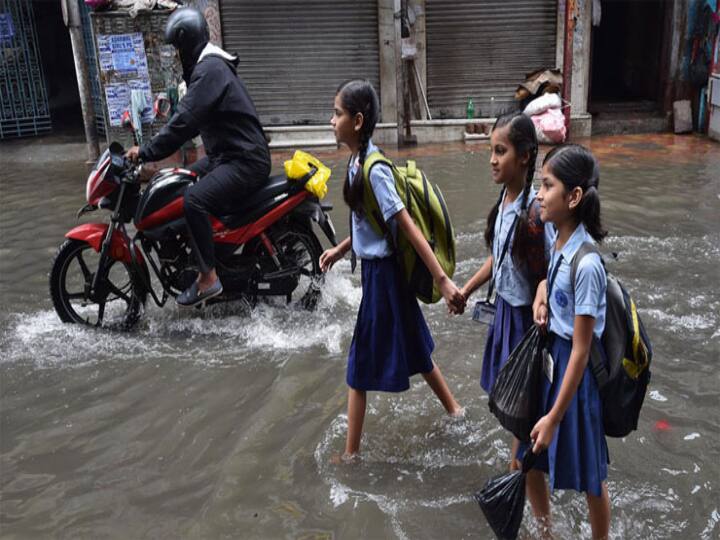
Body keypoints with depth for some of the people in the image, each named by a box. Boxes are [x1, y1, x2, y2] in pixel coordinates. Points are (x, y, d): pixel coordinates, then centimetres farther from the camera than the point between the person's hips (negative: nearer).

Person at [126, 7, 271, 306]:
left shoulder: (210, 69, -18)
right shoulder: (209, 65, 16)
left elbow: (185, 120, -25)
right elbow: (191, 118, 21)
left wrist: (147, 152, -19)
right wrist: (153, 147, 15)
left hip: (246, 160, -11)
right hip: (227, 154, 11)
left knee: (194, 200, -28)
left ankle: (208, 278, -17)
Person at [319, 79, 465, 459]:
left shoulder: (373, 170, -23)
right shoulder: (358, 160, 4)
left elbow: (408, 226, -27)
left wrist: (442, 280, -28)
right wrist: (341, 250, 21)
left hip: (382, 273, -9)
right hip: (377, 268, 9)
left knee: (362, 363, 4)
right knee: (411, 348, 22)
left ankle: (351, 453, 19)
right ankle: (453, 409, 41)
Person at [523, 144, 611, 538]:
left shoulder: (586, 264, -26)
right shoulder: (557, 238, -4)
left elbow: (581, 349, -22)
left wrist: (554, 417, -18)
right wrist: (541, 293, -3)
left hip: (574, 365, -8)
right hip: (549, 355, 8)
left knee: (588, 474, 13)